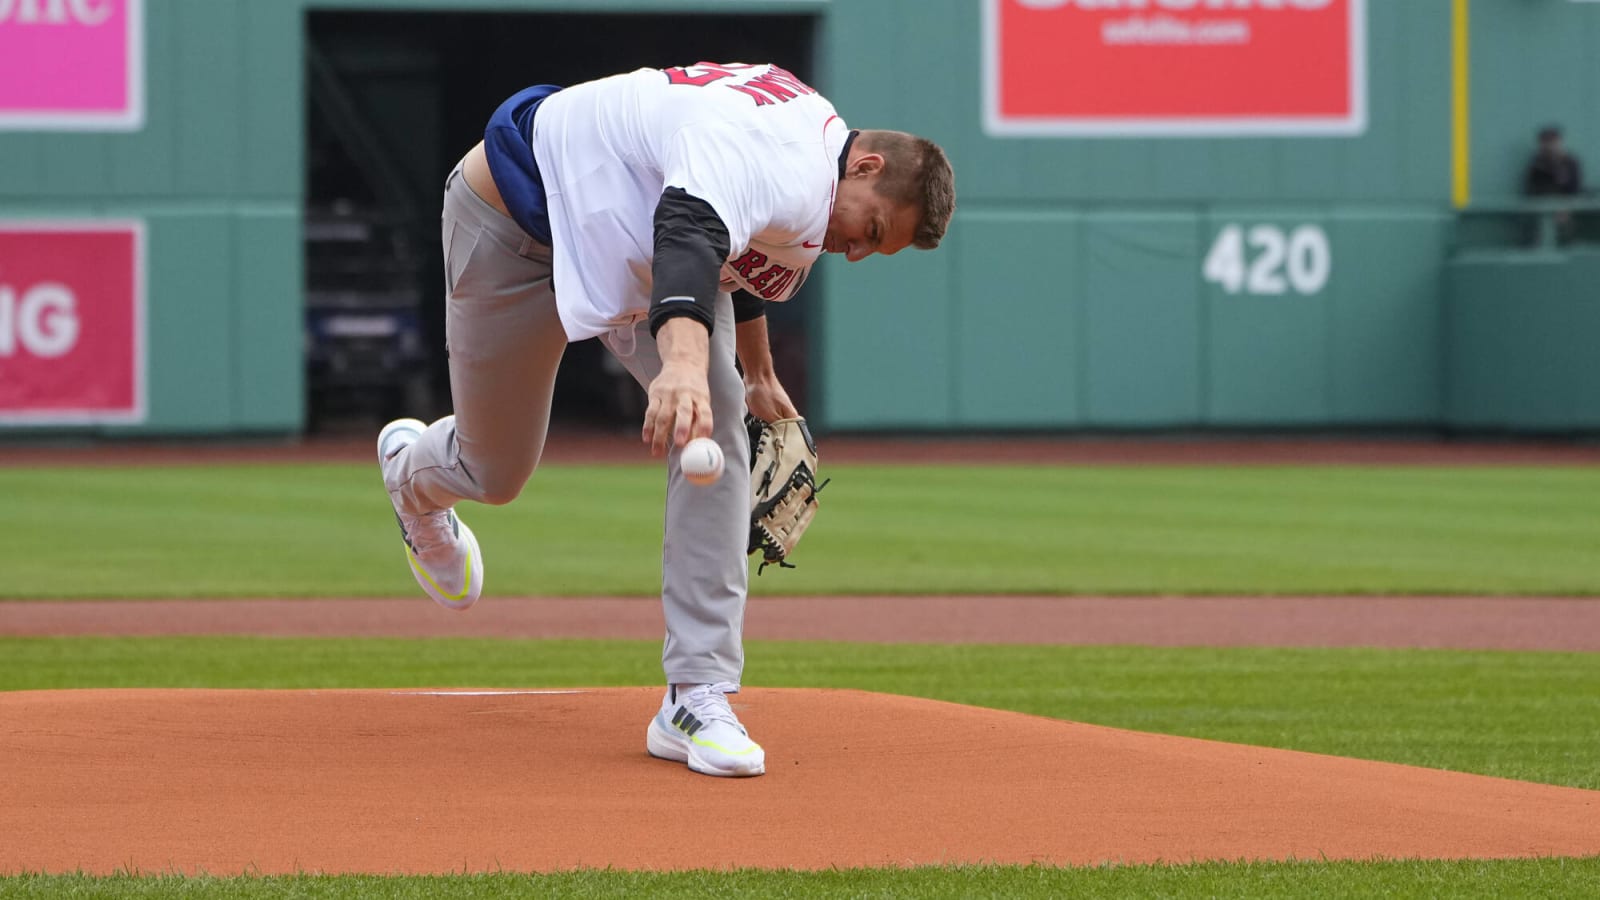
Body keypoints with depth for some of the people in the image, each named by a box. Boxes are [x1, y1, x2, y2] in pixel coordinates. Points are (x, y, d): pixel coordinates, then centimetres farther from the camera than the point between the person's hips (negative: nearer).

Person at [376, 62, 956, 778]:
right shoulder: (776, 160, -38)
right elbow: (692, 233, -60)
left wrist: (759, 377, 25)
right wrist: (683, 361, -78)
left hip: (636, 250, 8)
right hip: (517, 215, -8)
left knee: (713, 419, -17)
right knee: (495, 475, 9)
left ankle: (698, 696, -19)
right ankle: (413, 470, 51)